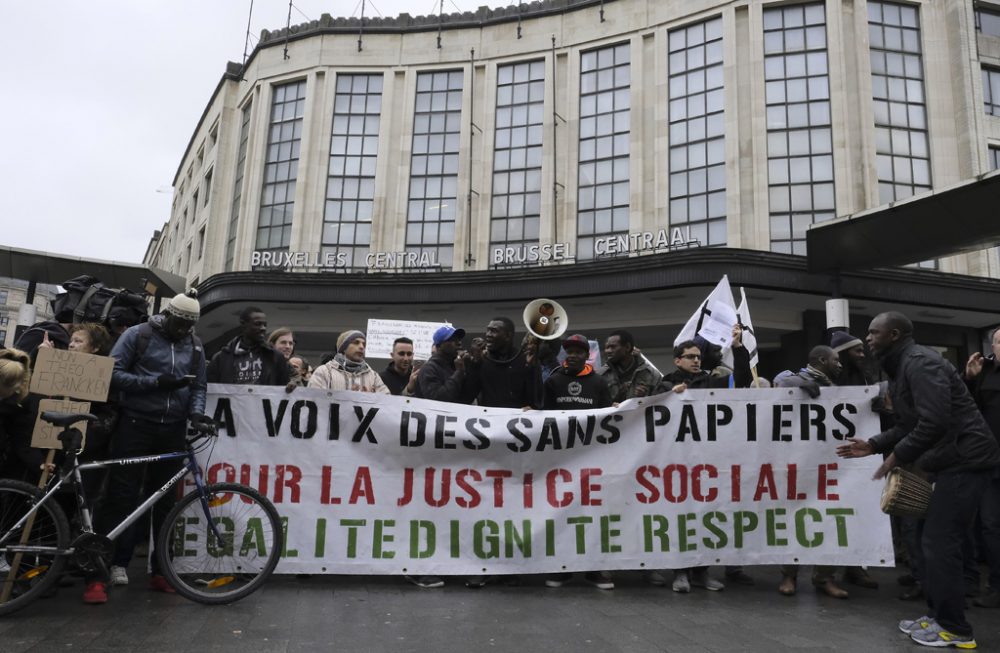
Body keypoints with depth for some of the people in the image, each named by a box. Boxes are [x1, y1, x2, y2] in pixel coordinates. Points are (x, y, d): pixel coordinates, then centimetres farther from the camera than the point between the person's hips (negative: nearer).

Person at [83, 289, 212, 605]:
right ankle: (98, 575, 3)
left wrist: (196, 411, -9)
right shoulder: (138, 334, -4)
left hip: (173, 430, 4)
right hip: (136, 425, -4)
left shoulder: (195, 346, 8)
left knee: (165, 501, 10)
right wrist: (156, 382, -19)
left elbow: (199, 386, 11)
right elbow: (113, 375, -8)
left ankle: (160, 571, 20)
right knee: (120, 498, -4)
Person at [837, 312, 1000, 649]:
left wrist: (897, 456, -17)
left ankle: (955, 629, 4)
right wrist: (873, 445, 9)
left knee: (940, 543, -6)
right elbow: (908, 425, 18)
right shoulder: (901, 369, 15)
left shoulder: (919, 362, -17)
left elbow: (935, 421, -27)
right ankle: (938, 616, 23)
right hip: (951, 460, 10)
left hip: (965, 459, -10)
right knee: (934, 541, 14)